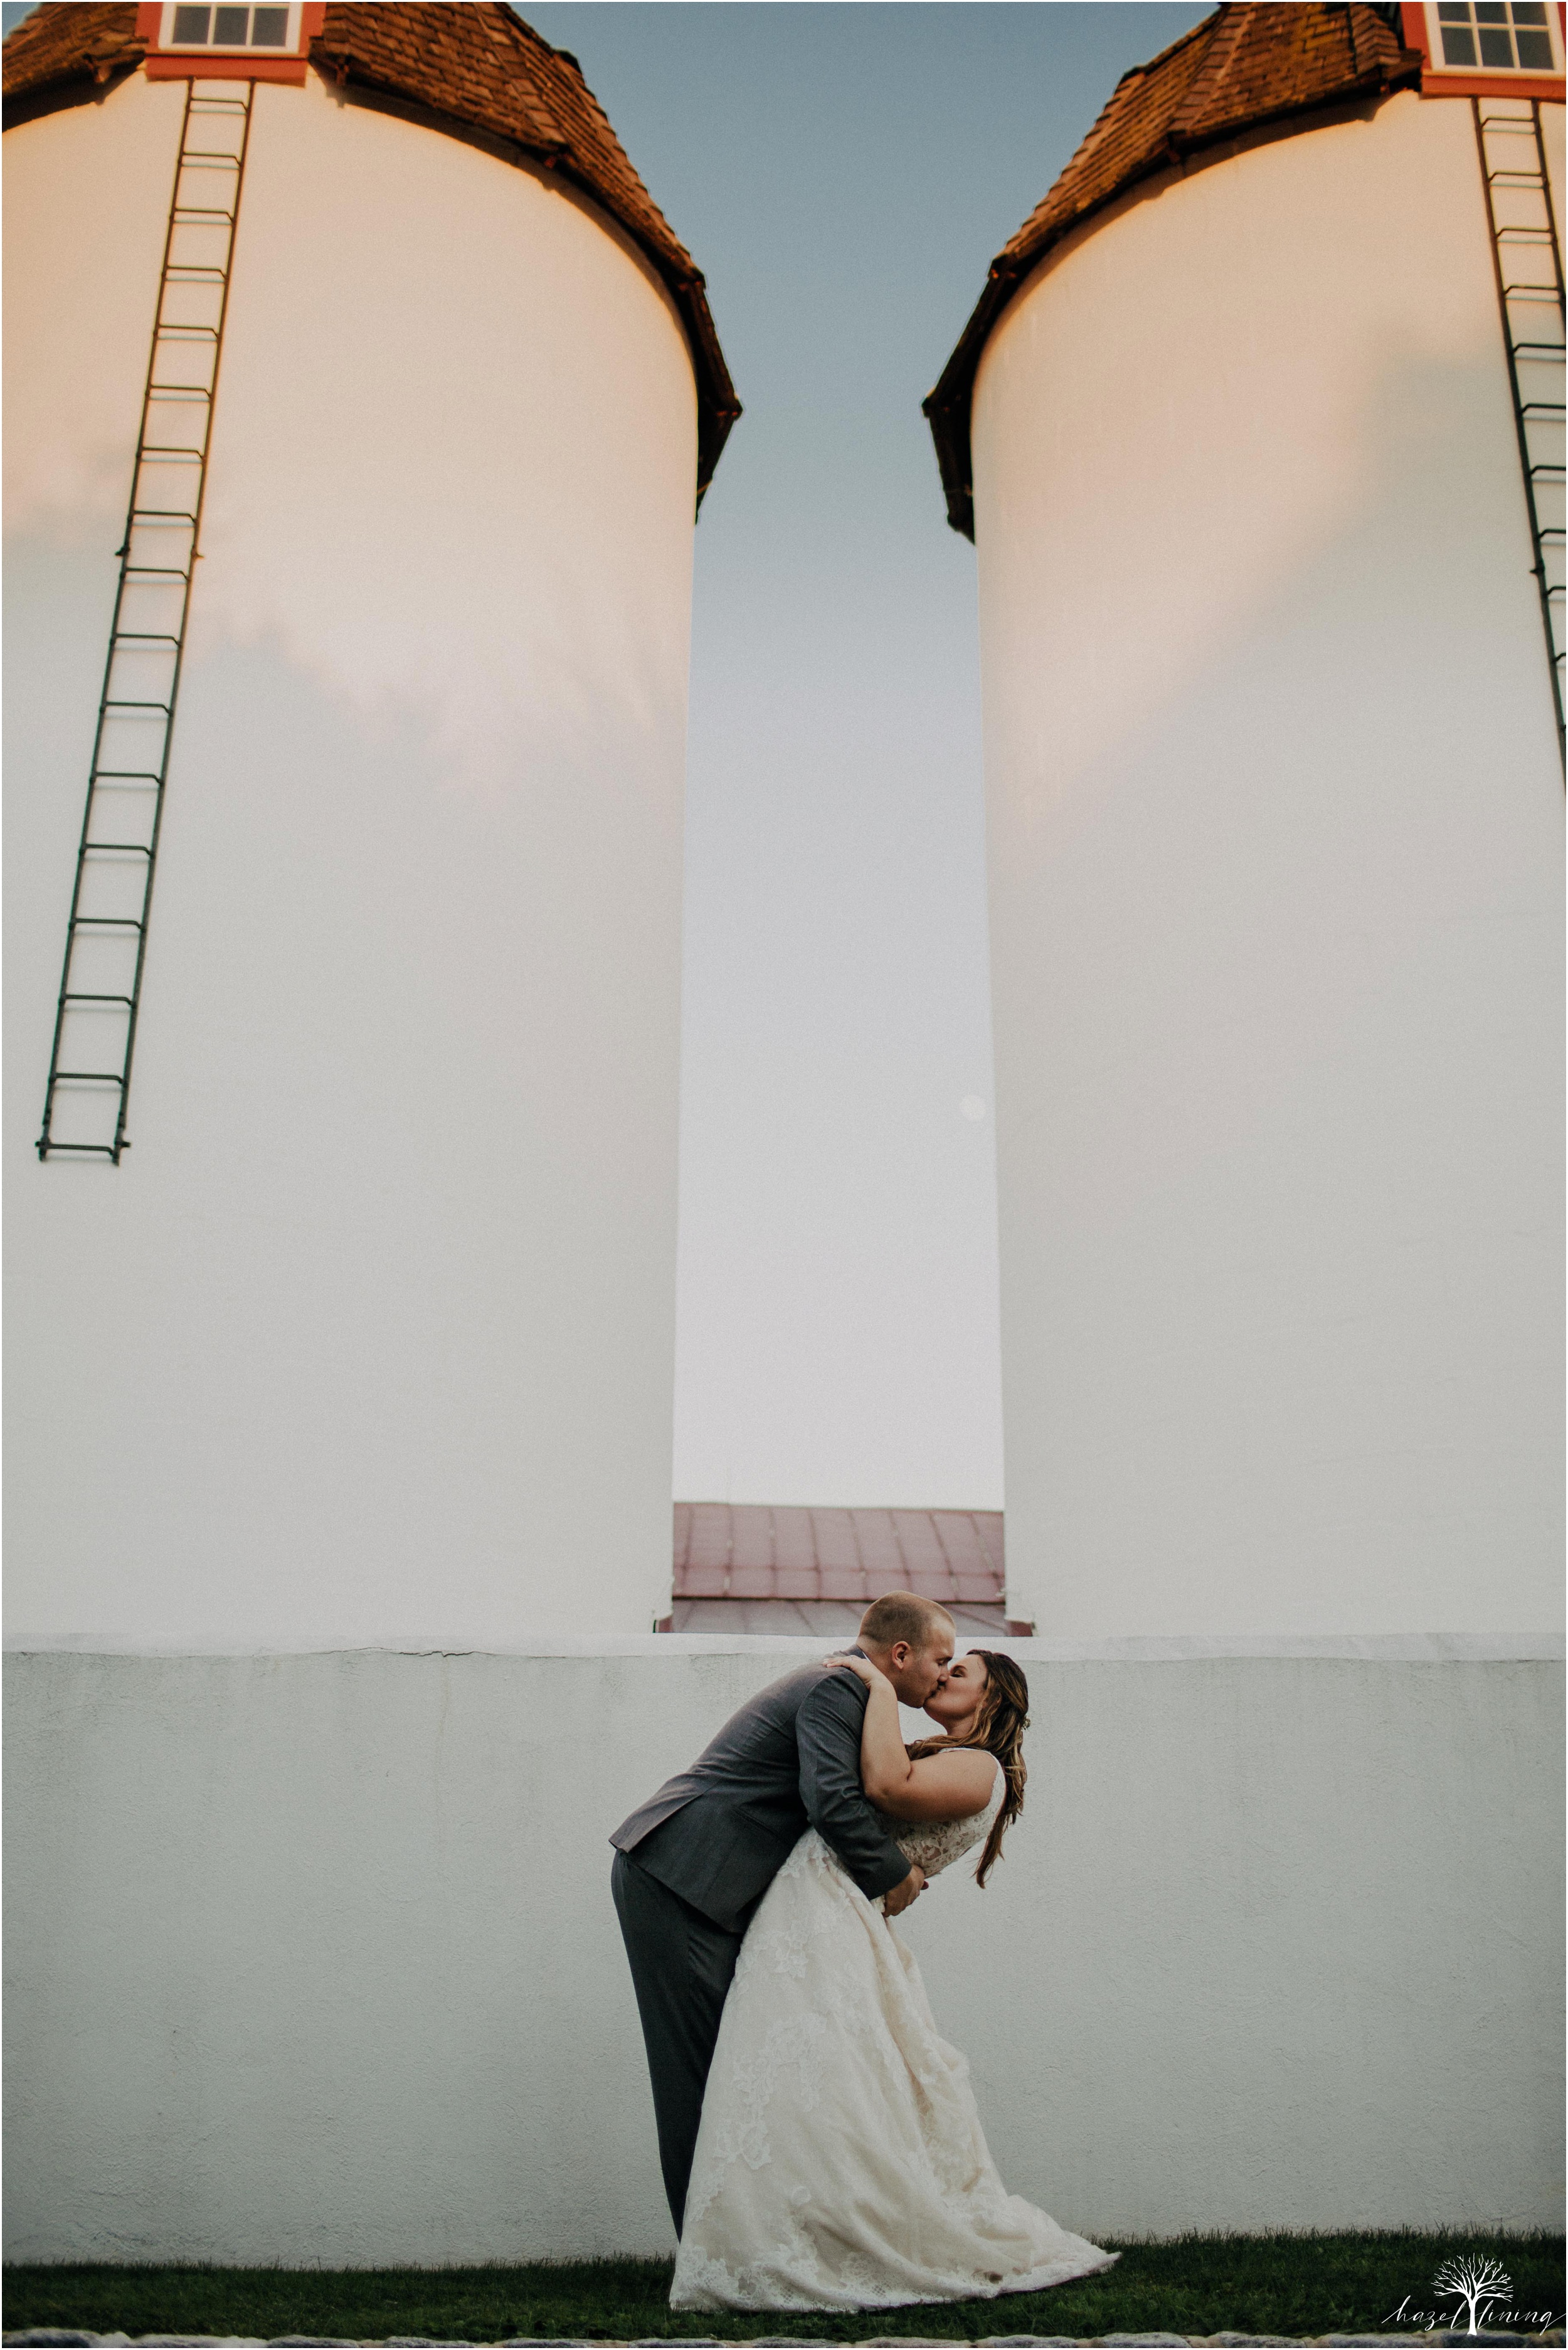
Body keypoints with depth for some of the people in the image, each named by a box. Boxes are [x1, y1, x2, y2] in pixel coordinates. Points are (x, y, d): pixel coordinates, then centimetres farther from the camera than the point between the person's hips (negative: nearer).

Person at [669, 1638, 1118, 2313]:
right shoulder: (929, 1757, 25)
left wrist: (879, 1685, -10)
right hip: (795, 1919, 8)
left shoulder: (980, 1769, -3)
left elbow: (886, 1786, -19)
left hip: (832, 1923, -8)